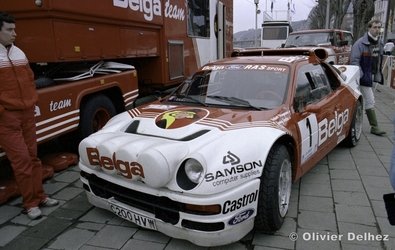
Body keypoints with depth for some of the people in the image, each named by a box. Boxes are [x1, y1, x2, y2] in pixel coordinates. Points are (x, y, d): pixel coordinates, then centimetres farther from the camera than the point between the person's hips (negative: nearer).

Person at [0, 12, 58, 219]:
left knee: (32, 156, 11)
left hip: (27, 113, 7)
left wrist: (32, 101, 12)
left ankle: (39, 196, 23)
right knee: (21, 159, -4)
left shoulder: (19, 52, 12)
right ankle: (30, 203, 8)